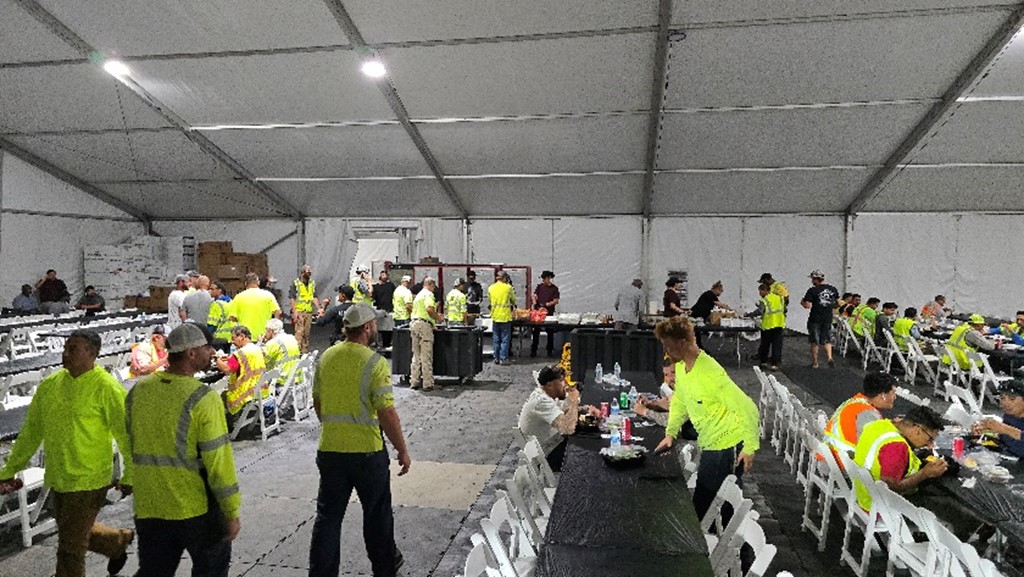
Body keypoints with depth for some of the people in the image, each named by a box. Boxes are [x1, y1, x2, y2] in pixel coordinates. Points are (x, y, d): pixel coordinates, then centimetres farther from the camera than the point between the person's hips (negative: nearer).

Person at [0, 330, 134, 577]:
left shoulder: (106, 387, -17)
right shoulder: (50, 384, 4)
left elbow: (127, 434, -15)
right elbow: (31, 431, 13)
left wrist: (129, 477, -14)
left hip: (88, 480, -7)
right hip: (58, 478, 7)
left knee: (70, 546, 2)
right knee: (78, 532, 22)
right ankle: (120, 541, 46)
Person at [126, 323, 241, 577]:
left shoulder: (137, 391, 0)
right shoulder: (203, 398, -19)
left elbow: (131, 445, 9)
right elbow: (218, 461, -19)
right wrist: (232, 513, -10)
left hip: (149, 508, 5)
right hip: (197, 509, -5)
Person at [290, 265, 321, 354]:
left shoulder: (312, 283, 10)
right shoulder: (295, 283, -5)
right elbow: (291, 298, -8)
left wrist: (318, 308, 1)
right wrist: (294, 312, -14)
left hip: (309, 312, 5)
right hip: (299, 312, -5)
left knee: (306, 333, 10)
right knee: (299, 332, -10)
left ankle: (304, 352, 18)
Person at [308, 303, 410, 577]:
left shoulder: (326, 357, 1)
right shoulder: (375, 363, -16)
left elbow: (317, 403, 12)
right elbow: (387, 414, -18)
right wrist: (403, 451, -7)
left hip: (329, 449, 4)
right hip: (367, 451, -4)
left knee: (328, 515, 13)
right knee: (377, 513, 16)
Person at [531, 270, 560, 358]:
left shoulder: (554, 288, 1)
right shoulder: (540, 286, 8)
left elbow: (555, 301, -4)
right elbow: (534, 296, 4)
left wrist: (547, 304, -18)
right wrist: (535, 303, -16)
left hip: (549, 312, -1)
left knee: (550, 332, 6)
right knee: (536, 331, 3)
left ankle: (550, 350, 16)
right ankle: (533, 350, 10)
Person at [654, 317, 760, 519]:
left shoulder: (710, 372, -27)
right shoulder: (681, 366, 1)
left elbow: (746, 409, -24)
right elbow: (679, 402, 17)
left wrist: (750, 446, -20)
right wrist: (670, 433, 10)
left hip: (728, 445, -9)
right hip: (710, 444, 9)